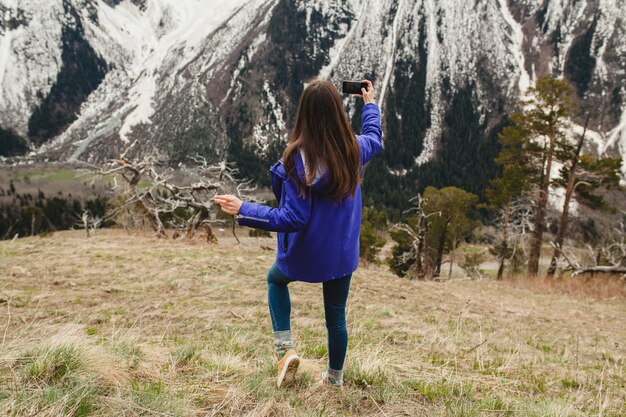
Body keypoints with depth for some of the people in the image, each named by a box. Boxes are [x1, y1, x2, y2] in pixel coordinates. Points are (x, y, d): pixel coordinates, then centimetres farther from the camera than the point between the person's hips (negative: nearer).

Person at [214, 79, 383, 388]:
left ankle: (285, 349, 16)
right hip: (343, 254, 4)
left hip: (304, 255, -4)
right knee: (336, 316, 22)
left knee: (275, 280, 29)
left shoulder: (298, 159, -25)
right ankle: (335, 378, 39)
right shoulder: (354, 149, -9)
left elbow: (293, 219, -25)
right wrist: (370, 104, 32)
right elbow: (375, 138, 17)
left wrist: (243, 210, -21)